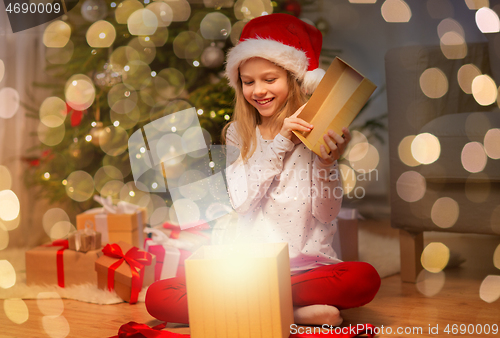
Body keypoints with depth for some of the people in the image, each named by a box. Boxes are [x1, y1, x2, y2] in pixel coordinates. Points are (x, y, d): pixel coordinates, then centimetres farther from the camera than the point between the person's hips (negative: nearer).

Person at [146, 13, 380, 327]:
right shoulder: (238, 134, 9)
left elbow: (327, 214, -2)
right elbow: (240, 201, -6)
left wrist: (328, 164, -20)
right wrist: (280, 142, -12)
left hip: (307, 266, -2)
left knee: (365, 278, -32)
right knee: (158, 297, -18)